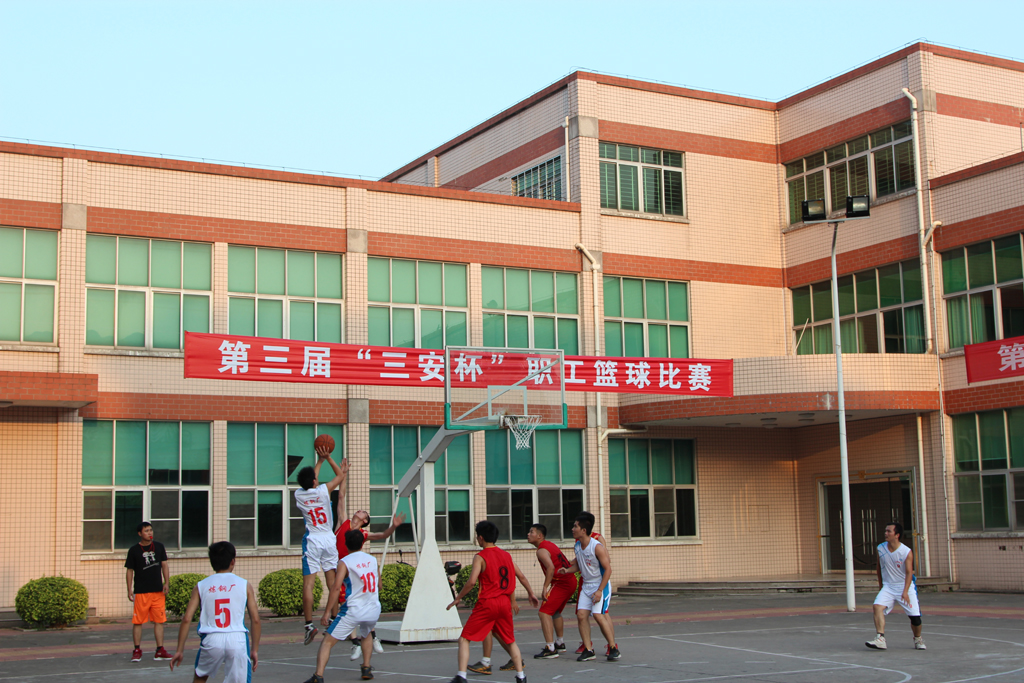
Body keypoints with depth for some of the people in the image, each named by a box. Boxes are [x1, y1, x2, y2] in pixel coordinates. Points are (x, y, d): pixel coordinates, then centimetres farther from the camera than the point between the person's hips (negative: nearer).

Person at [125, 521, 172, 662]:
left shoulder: (159, 546, 7)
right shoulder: (134, 550, -1)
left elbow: (164, 565, 11)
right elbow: (129, 571, 3)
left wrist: (166, 583, -1)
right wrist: (129, 590, -3)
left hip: (158, 591, 3)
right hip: (141, 592, -3)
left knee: (159, 621, 3)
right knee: (137, 622, 0)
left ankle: (160, 651, 8)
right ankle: (137, 650, 11)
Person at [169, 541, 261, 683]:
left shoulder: (201, 586, 9)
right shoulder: (244, 585, 7)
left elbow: (186, 619, 3)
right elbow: (255, 619, 4)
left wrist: (179, 650, 9)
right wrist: (255, 649, 11)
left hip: (211, 639, 1)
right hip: (237, 639, -1)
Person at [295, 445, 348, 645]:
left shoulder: (299, 494, 0)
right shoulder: (323, 491, -6)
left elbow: (309, 481, 22)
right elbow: (340, 475, 11)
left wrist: (320, 460, 28)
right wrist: (328, 457, 16)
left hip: (311, 541, 0)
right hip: (328, 539, 0)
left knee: (308, 583, -2)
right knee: (332, 581, 7)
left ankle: (309, 624, -8)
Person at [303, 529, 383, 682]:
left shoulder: (344, 562, -6)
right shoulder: (372, 559, 10)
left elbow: (336, 587, -17)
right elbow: (379, 583, 21)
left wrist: (327, 612, -16)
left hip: (352, 611, -5)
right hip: (374, 610, 5)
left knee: (327, 642, 0)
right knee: (366, 635, 36)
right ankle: (366, 669, 30)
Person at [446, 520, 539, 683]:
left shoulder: (480, 557, -7)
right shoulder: (506, 555, 10)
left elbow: (471, 582, -18)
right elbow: (521, 576, 15)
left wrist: (457, 599, -7)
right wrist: (531, 593, 28)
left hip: (487, 603, -5)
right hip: (504, 602, 5)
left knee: (464, 639, 2)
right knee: (510, 641, 20)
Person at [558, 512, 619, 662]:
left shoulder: (597, 547, -19)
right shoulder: (577, 546, 3)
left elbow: (608, 569, -17)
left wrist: (600, 591, -21)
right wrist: (568, 570, -3)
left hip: (601, 585, -7)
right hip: (586, 586, 7)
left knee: (598, 615, -18)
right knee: (581, 615, -4)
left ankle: (613, 648, -3)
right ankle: (588, 650, 4)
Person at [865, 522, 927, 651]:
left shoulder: (907, 552, -14)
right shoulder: (880, 548, -2)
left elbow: (909, 572, -20)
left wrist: (905, 592, -31)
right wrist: (880, 585, 16)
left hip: (905, 586, -2)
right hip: (888, 586, 2)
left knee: (915, 616, -4)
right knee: (878, 606, -23)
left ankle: (918, 639, 26)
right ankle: (880, 639, -29)